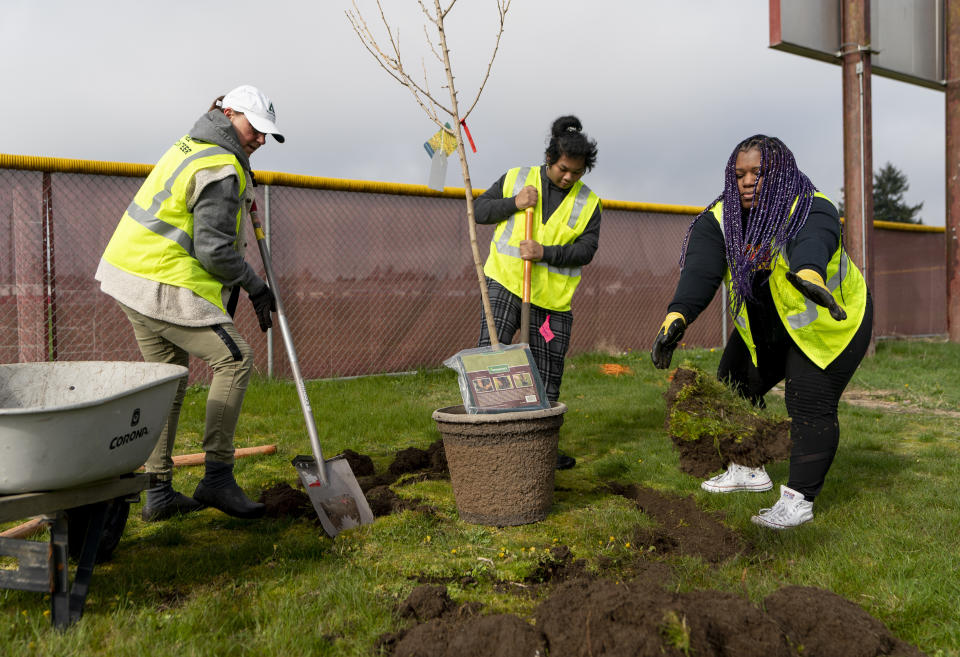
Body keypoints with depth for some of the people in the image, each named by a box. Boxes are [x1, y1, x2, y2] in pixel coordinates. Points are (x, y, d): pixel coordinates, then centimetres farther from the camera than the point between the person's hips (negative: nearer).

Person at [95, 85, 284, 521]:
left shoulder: (192, 144, 18)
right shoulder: (221, 170, -15)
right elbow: (214, 250, -19)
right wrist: (255, 287, -7)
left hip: (129, 272, 11)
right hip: (164, 286, -11)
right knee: (234, 359, -7)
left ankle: (158, 494, 18)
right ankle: (217, 477, -8)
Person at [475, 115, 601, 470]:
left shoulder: (588, 203, 6)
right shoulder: (516, 178, 6)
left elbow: (586, 250, -4)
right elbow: (479, 210, 7)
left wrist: (545, 253, -19)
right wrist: (513, 204, -10)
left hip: (552, 298, 2)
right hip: (505, 283, -1)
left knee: (548, 378, 7)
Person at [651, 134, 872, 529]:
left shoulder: (812, 210, -26)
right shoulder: (719, 219, -14)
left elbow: (812, 244, -50)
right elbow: (700, 270, -31)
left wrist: (808, 275, -75)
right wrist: (677, 317, -50)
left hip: (829, 324, -6)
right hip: (762, 330, 6)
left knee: (810, 404, -11)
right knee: (733, 387, 10)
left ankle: (799, 499, 0)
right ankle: (749, 470, 28)